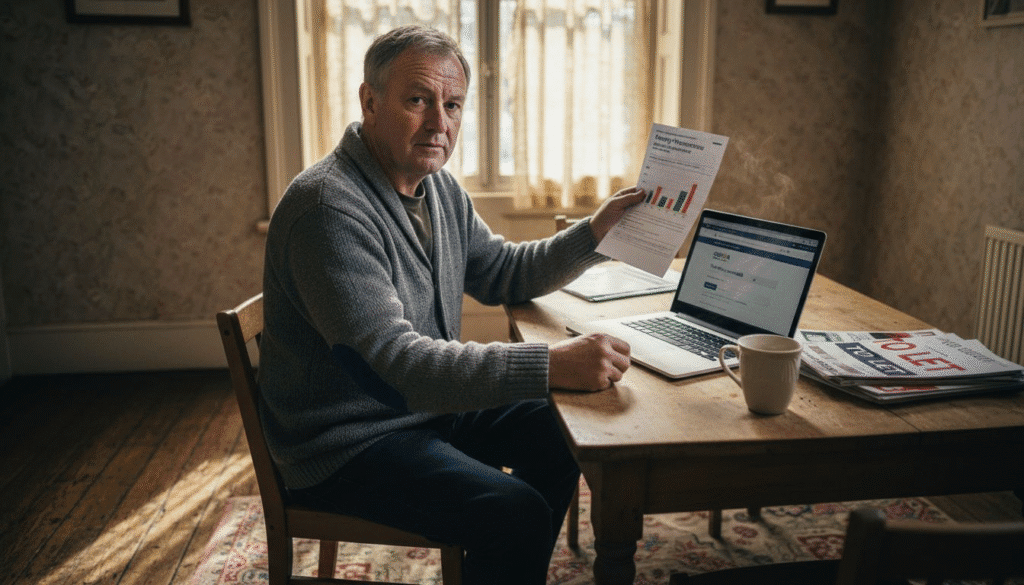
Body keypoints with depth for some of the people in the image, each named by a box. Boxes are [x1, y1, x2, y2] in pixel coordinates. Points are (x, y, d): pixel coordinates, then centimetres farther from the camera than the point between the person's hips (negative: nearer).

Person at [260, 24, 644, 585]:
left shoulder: (437, 186, 4)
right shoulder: (329, 207, -27)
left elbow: (502, 274, 15)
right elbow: (392, 361, -34)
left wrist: (593, 232, 1)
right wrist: (551, 365, -39)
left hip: (430, 403, 9)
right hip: (347, 442, -9)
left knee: (558, 434, 12)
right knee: (515, 514, -23)